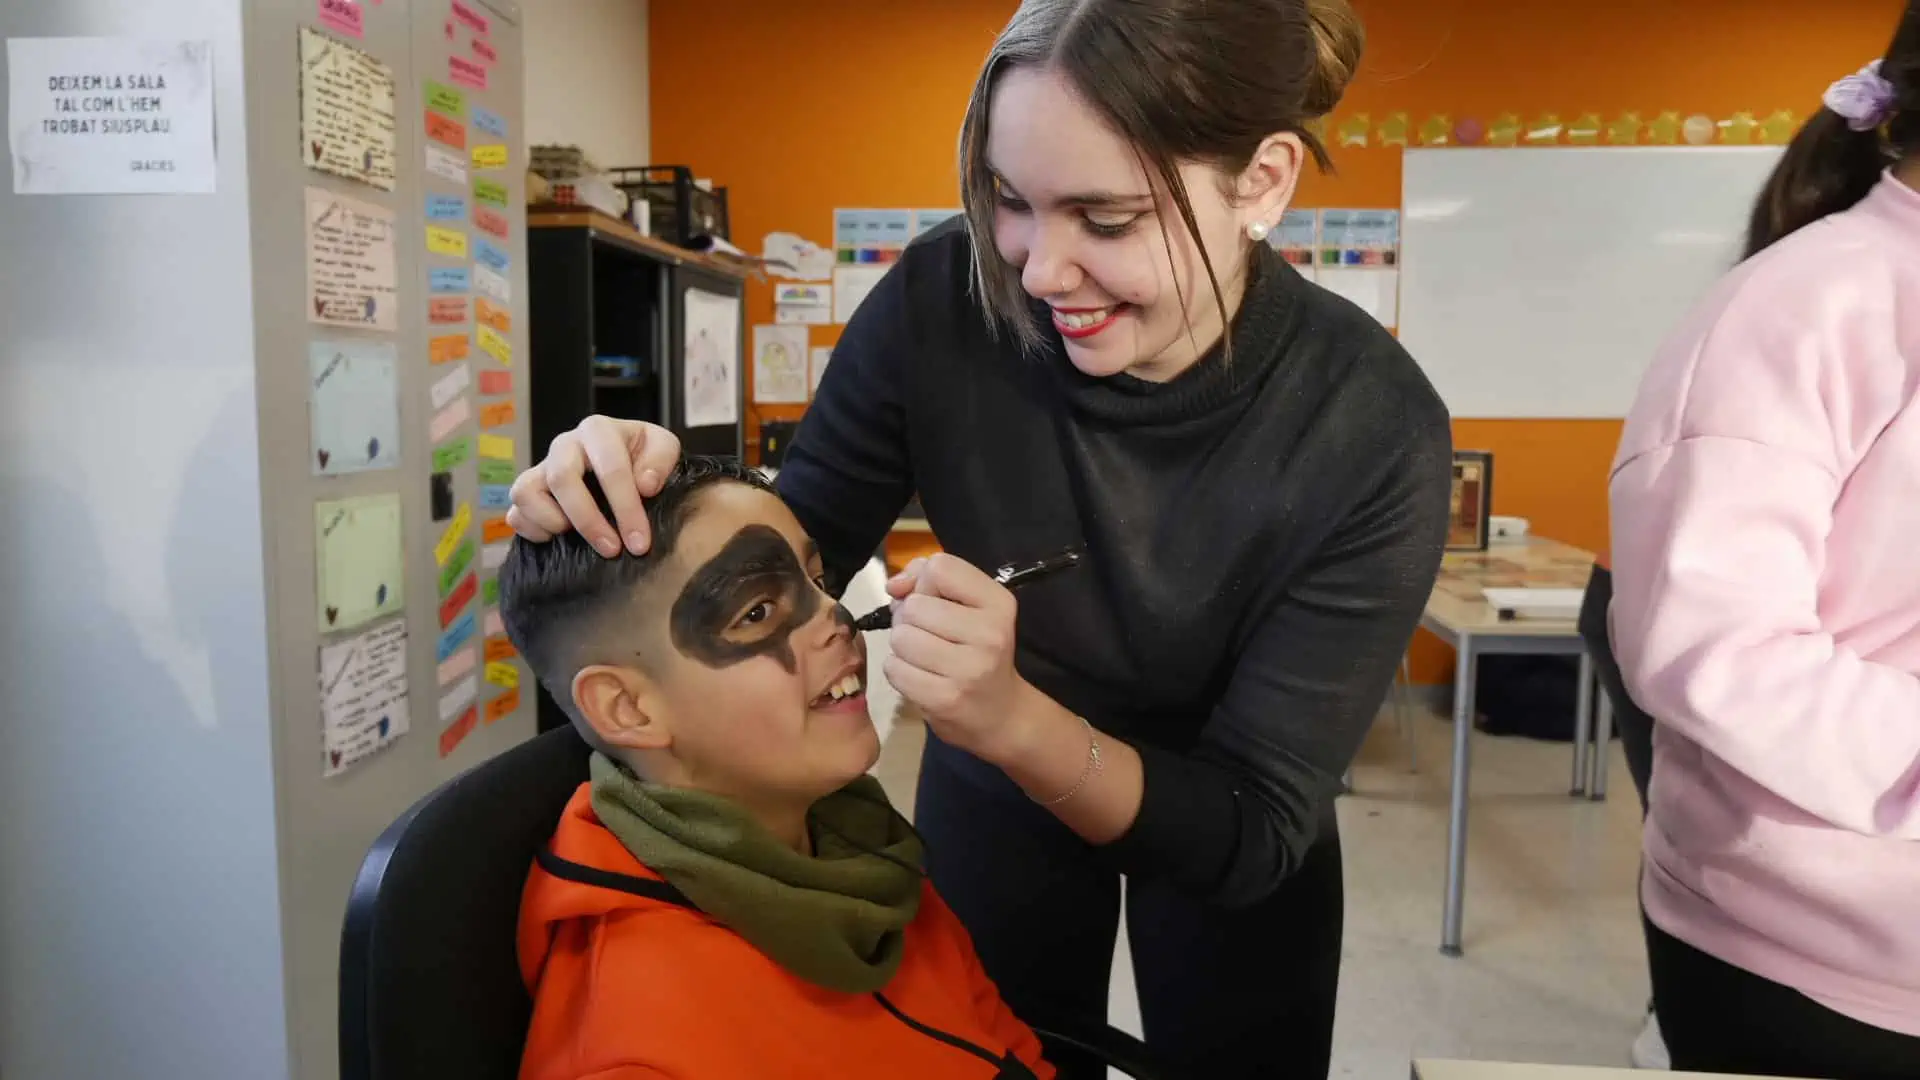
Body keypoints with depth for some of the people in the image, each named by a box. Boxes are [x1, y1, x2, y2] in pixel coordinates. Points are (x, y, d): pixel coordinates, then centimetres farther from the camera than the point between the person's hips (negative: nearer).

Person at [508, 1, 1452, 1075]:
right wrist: (645, 502, -35)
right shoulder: (943, 300, -27)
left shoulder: (1371, 432, -31)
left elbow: (1252, 832, -28)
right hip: (995, 797, 2)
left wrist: (1013, 718, -45)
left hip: (1229, 830, -1)